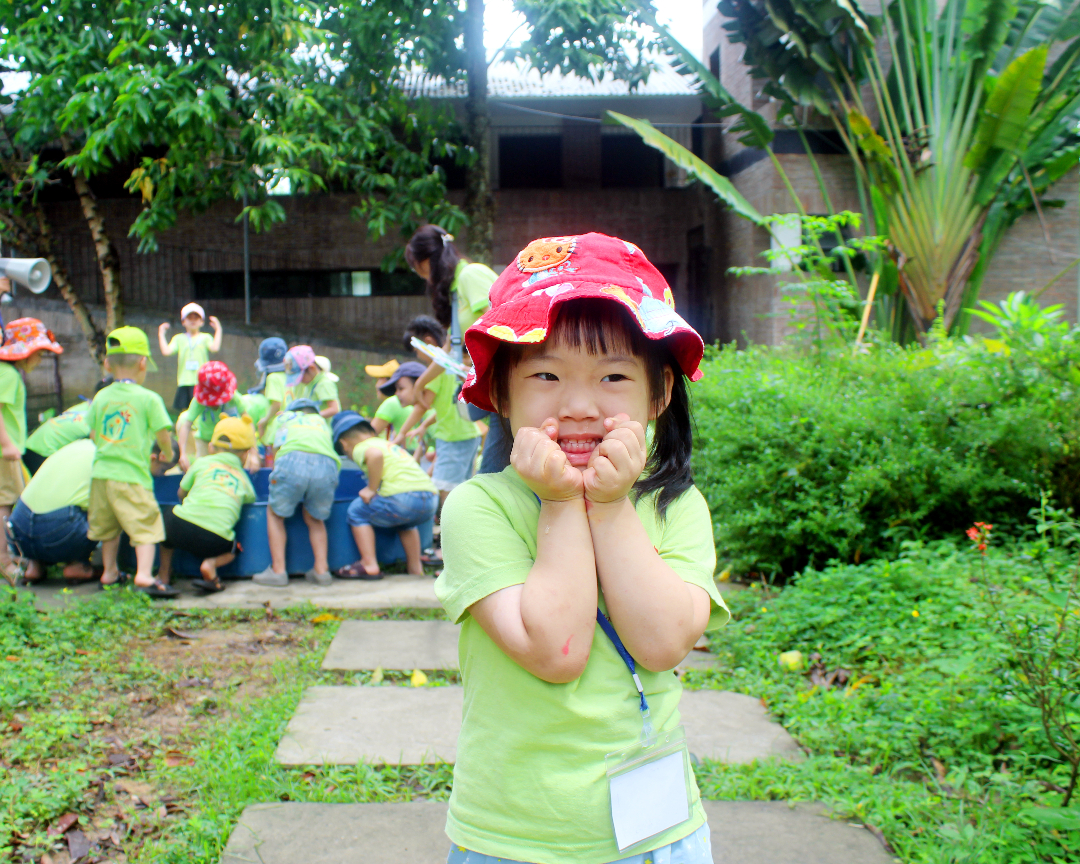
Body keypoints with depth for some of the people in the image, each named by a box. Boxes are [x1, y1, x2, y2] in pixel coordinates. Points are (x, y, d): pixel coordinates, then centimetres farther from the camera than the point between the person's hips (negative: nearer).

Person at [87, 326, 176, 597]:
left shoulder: (100, 398, 8)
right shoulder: (148, 399, -7)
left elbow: (93, 436, 15)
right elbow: (163, 434, -4)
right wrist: (168, 453, 16)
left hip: (100, 473, 6)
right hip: (132, 475, -6)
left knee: (108, 526, 20)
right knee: (145, 526, -6)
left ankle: (110, 571, 32)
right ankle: (144, 575, -20)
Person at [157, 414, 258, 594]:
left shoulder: (202, 463, 16)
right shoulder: (244, 478, 18)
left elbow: (181, 493, 26)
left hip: (182, 526, 1)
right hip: (216, 540, -1)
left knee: (167, 515, 35)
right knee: (234, 548, 33)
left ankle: (163, 574, 31)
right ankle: (211, 563, -1)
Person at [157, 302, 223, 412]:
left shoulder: (205, 337, 8)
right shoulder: (179, 338, 12)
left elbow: (214, 348, -11)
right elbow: (166, 351, -1)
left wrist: (218, 330, -10)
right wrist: (161, 334, 3)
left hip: (202, 382, -2)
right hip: (184, 382, 2)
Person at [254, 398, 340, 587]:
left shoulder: (284, 417, 35)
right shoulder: (322, 422, 40)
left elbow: (276, 451, 29)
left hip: (294, 461, -2)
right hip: (326, 466, 2)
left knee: (275, 514, 20)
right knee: (314, 519, 24)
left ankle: (278, 570, 12)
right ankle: (321, 569, 12)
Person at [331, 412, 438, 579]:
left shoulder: (360, 448, 8)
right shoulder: (390, 444, 31)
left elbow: (376, 454, -15)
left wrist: (371, 489, -6)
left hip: (405, 498, -7)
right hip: (432, 499, 8)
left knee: (357, 511, 15)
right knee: (405, 523, 39)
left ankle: (369, 565, 10)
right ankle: (415, 566, 34)